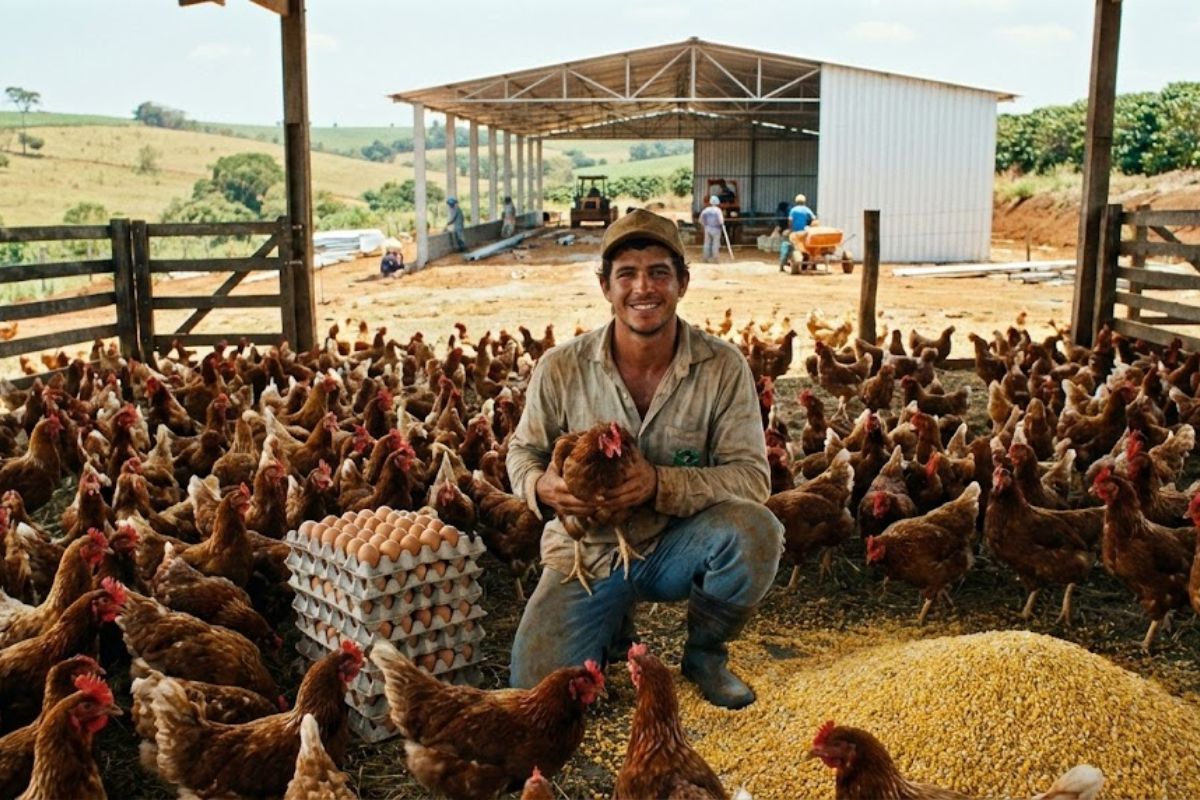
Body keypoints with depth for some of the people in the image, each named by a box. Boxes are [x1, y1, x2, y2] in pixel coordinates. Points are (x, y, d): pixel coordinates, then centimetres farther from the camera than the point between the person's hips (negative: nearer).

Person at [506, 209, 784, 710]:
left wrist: (660, 484, -32)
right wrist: (542, 487, -22)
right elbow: (523, 453, 4)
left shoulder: (723, 367, -12)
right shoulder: (561, 367, -10)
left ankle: (704, 652, 0)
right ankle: (614, 628, 21)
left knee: (756, 531, -31)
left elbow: (752, 476, -15)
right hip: (588, 550, 1)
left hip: (677, 544, 0)